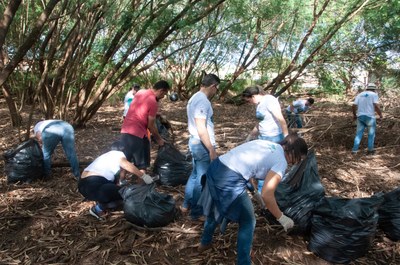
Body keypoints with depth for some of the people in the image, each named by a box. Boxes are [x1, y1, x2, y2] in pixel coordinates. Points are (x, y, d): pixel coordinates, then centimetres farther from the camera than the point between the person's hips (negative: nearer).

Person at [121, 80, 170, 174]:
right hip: (138, 134, -7)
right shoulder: (153, 102, -13)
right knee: (142, 165, 7)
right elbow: (151, 126, -8)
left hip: (125, 132, 8)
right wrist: (159, 139, 5)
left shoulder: (140, 92, 9)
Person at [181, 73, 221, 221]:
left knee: (195, 175, 20)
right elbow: (201, 129, -24)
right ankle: (197, 213, 14)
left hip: (195, 142, 10)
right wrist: (212, 149, -21)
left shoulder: (194, 98, 13)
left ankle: (186, 205, 32)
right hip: (202, 145, -10)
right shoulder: (202, 100, -19)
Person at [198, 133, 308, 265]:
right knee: (248, 222, 14)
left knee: (215, 208, 34)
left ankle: (205, 242, 58)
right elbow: (266, 195, -12)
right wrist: (282, 218, 3)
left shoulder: (266, 144, 20)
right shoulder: (281, 161, -3)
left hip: (215, 168, 9)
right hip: (230, 179, -9)